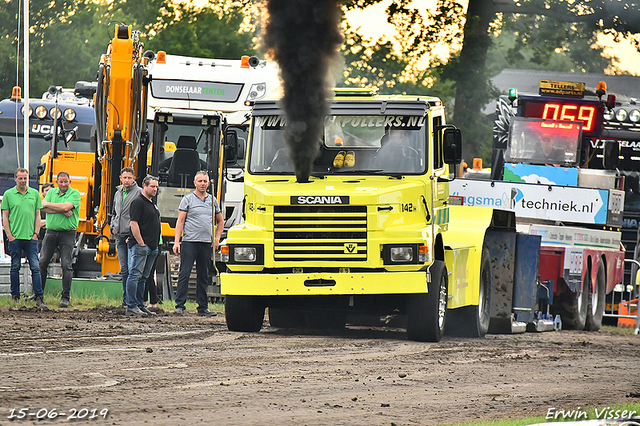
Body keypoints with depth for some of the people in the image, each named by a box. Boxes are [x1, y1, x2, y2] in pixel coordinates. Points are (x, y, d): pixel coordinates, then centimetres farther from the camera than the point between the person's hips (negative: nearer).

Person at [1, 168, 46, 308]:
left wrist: (36, 233, 2)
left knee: (35, 267, -4)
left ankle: (39, 298, -6)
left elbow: (37, 215, 12)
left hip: (31, 238, 1)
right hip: (15, 238, -1)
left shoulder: (35, 194, 9)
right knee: (15, 267, 5)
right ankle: (15, 296, 13)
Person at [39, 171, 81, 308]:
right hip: (51, 232, 4)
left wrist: (48, 204, -5)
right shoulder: (51, 192, 11)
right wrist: (62, 211, -14)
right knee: (42, 263, 2)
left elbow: (66, 206, -17)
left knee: (66, 265, -7)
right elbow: (44, 207, -5)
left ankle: (65, 297, -4)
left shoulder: (75, 194, -1)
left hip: (67, 234, -4)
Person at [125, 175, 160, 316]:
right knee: (135, 275, -9)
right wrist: (141, 243, -18)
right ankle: (131, 306, -10)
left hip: (151, 247, 10)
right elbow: (134, 224, -16)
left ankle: (140, 305, 15)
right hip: (140, 245, -10)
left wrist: (155, 246, 19)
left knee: (143, 277, 12)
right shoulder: (138, 202, -10)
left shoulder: (152, 204, 19)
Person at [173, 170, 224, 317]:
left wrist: (217, 239, 11)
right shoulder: (188, 199, 2)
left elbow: (220, 222, 24)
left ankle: (203, 307, 10)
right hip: (189, 242, -4)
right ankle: (180, 306, -6)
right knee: (184, 274, -7)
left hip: (206, 243, 4)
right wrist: (177, 241, -10)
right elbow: (180, 221, -2)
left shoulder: (212, 200, 13)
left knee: (203, 276, 7)